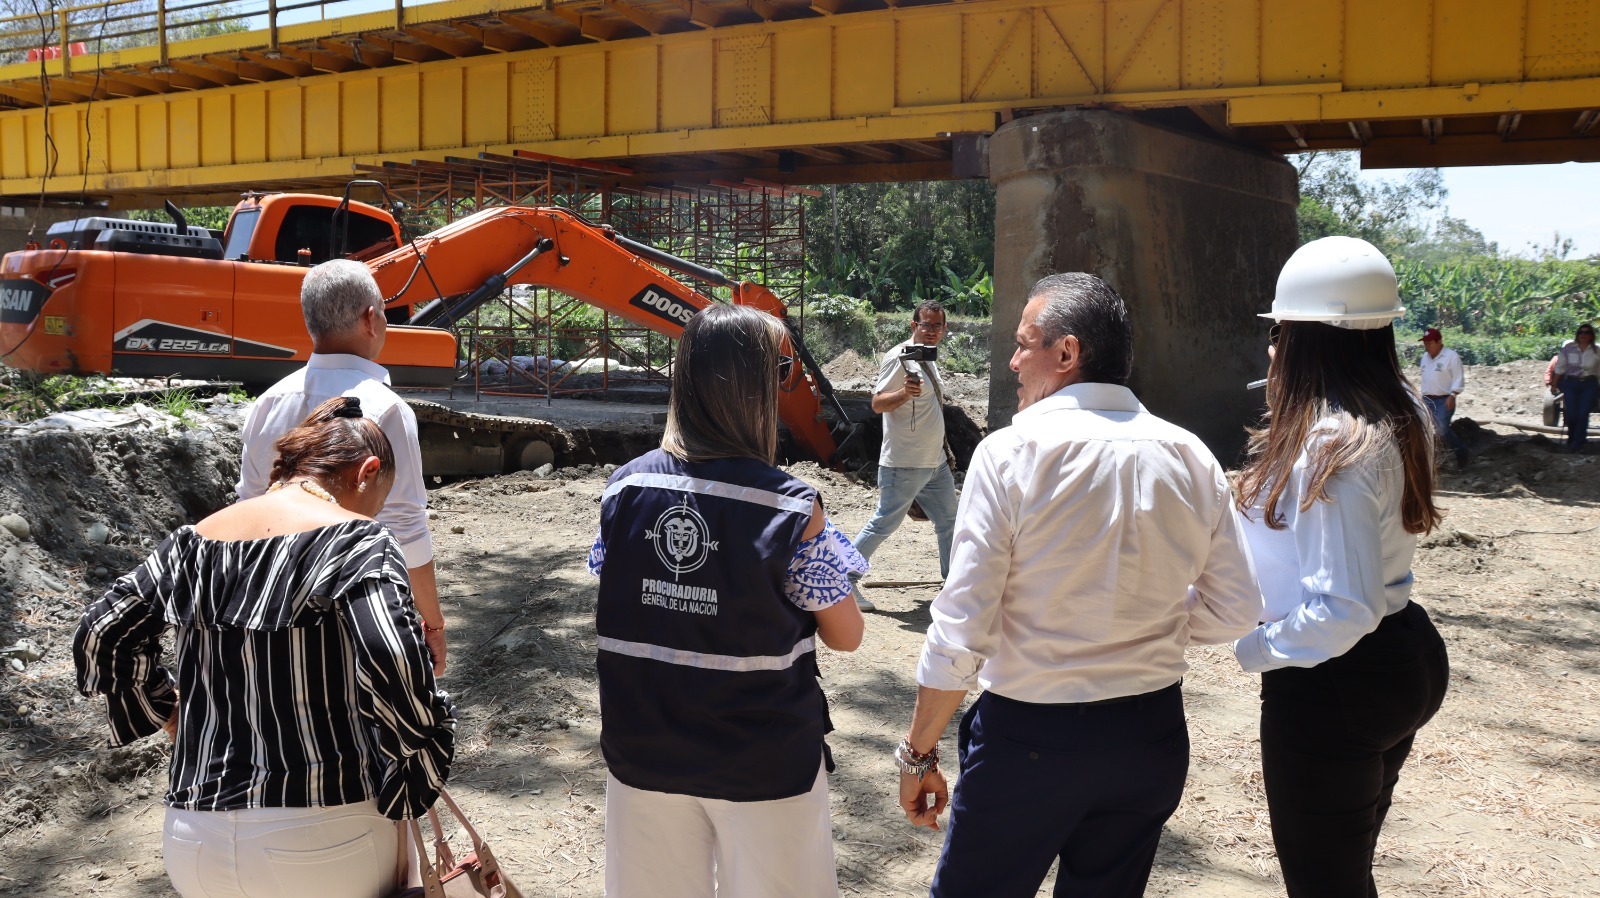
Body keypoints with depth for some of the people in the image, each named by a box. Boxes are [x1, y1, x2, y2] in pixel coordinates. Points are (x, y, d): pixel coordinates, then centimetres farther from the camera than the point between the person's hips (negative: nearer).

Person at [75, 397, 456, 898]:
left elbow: (98, 639, 14)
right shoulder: (357, 540, -11)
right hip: (325, 840, -5)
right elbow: (393, 667, -25)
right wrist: (426, 750, -9)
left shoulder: (193, 542, 8)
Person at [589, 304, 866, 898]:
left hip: (646, 757, 3)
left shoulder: (624, 489, -6)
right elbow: (846, 636, -7)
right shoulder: (791, 509, -17)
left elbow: (608, 619, 5)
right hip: (765, 765, -3)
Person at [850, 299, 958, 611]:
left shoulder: (930, 359, 14)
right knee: (884, 523, -5)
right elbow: (877, 404, -17)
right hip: (904, 465, -9)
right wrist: (904, 392, -36)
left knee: (949, 521, 14)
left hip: (935, 463, 9)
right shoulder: (899, 357, -13)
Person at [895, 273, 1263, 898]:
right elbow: (1235, 613, 3)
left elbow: (961, 629, -16)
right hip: (1152, 737, 5)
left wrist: (918, 753, -5)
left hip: (1029, 737, -5)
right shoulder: (1191, 457, -2)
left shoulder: (1011, 452, -15)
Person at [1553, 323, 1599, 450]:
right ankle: (1573, 438, 23)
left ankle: (1577, 444, 3)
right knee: (1571, 414, -3)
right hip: (1570, 384, 0)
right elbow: (1560, 368, 5)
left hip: (1588, 385, 0)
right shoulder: (1568, 348, 1)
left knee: (1583, 414, -6)